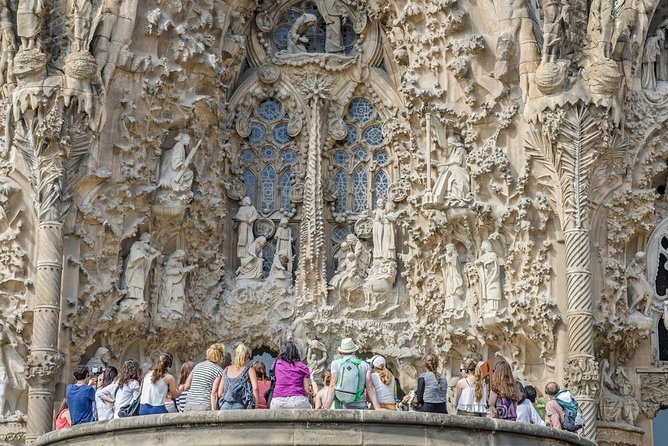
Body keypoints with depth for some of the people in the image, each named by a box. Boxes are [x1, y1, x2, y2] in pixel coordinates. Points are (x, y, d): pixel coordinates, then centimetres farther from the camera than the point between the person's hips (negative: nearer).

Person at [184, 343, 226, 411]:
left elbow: (186, 387, 12)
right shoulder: (219, 370, -2)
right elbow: (214, 393, -10)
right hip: (205, 406, -5)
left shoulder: (198, 366, 15)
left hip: (189, 406, 5)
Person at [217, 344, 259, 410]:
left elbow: (220, 392, 14)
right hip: (240, 407, -4)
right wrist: (256, 407, -5)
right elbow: (255, 388, -9)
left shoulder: (226, 370, 17)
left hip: (225, 407, 4)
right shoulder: (249, 370, 4)